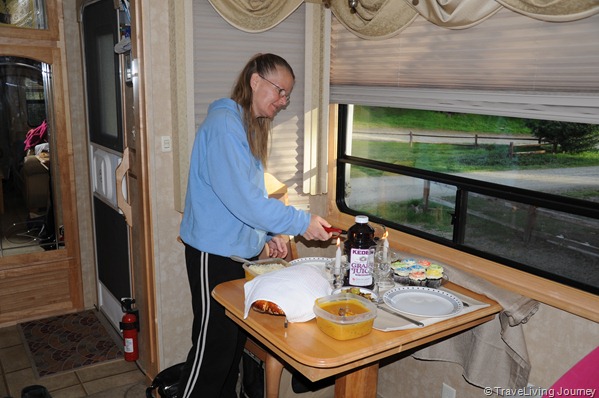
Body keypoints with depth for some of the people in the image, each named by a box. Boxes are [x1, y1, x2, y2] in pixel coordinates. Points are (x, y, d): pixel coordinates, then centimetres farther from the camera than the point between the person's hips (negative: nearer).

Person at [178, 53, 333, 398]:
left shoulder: (252, 127, 13)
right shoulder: (224, 123, -18)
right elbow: (241, 197, -26)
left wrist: (269, 233, 9)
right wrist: (301, 223, -22)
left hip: (243, 250, 9)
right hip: (215, 253, -9)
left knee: (236, 338, 18)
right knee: (214, 346, 1)